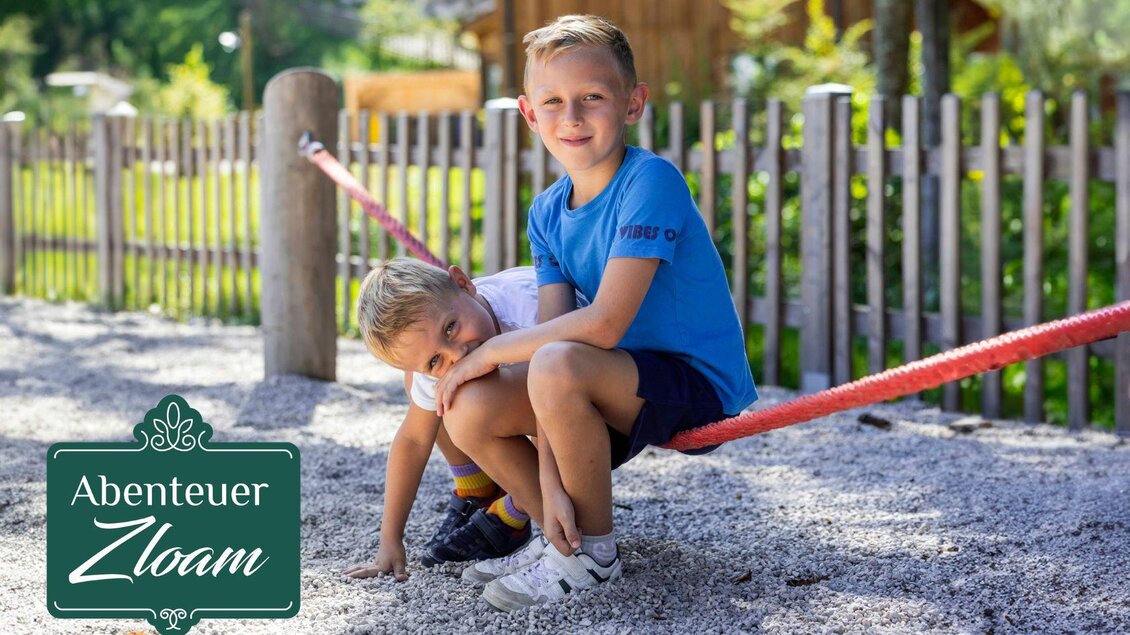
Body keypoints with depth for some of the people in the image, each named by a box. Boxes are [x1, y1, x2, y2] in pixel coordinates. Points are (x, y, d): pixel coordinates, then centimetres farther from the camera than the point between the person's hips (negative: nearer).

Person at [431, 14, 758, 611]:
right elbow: (553, 328, -6)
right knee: (468, 412, -12)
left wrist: (493, 350, -14)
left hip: (702, 387, -7)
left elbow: (605, 324, -27)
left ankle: (594, 552, -12)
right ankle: (562, 534, 11)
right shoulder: (547, 214, 3)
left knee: (557, 364, -33)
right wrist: (550, 484, -16)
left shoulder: (651, 180, -21)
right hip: (618, 385, 7)